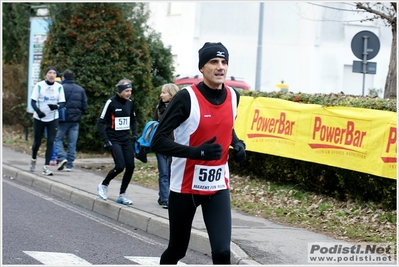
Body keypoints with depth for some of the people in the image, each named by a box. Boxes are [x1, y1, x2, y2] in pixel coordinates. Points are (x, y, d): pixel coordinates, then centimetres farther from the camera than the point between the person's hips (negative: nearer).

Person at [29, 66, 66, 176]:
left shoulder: (59, 87, 0)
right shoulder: (39, 85, -6)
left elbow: (62, 103, 1)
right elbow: (33, 101, -6)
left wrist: (56, 106, -22)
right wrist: (38, 111, -25)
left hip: (53, 119, 1)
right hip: (39, 118, -1)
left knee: (50, 142, -7)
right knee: (37, 142, 8)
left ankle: (46, 166, -4)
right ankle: (33, 160, 36)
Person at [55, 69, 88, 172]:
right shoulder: (80, 89, 6)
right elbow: (85, 106, 5)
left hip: (63, 119, -4)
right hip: (75, 120, 4)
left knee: (58, 139, 10)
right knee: (72, 143, 7)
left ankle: (62, 158, -9)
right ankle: (69, 165, 8)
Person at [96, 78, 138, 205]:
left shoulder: (129, 103, 5)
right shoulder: (111, 103, -13)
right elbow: (100, 123, -10)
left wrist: (134, 134, 7)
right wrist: (106, 141, -15)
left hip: (126, 140, 6)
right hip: (114, 140, -6)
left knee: (130, 167, -2)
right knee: (120, 166, -17)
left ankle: (122, 195, 13)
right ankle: (103, 185, 10)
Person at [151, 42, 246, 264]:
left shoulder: (233, 96, 1)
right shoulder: (186, 98, -17)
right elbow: (158, 141, -19)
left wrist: (237, 144, 1)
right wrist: (196, 152, -31)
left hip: (218, 187, 4)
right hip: (185, 187, -4)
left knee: (222, 251, -10)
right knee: (177, 250, 12)